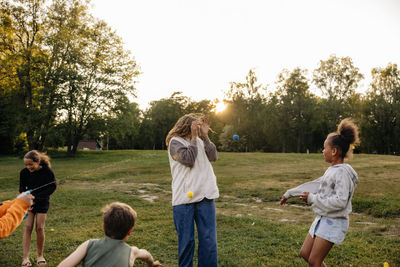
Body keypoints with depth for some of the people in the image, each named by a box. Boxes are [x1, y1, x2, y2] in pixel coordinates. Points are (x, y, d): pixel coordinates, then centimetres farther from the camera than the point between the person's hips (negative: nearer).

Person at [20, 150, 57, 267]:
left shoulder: (47, 171, -20)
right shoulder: (24, 172, -12)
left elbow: (52, 187, -11)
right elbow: (22, 189, -1)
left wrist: (36, 198, -19)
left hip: (42, 202, -2)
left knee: (40, 228, -3)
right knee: (28, 227, -6)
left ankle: (40, 255, 13)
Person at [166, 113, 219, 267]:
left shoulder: (200, 141, 14)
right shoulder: (175, 141, -1)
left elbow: (213, 157, 2)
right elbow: (188, 159, -14)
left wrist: (205, 136, -1)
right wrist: (193, 137, -7)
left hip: (205, 197, 4)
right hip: (184, 198, -4)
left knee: (209, 240, 5)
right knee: (186, 240, 5)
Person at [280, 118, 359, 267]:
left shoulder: (343, 172, -19)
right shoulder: (332, 170, 9)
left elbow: (340, 201, -26)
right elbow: (314, 185, 19)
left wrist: (312, 198, -17)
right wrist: (289, 193, 24)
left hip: (334, 222, -9)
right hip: (322, 219, 9)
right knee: (304, 253, 14)